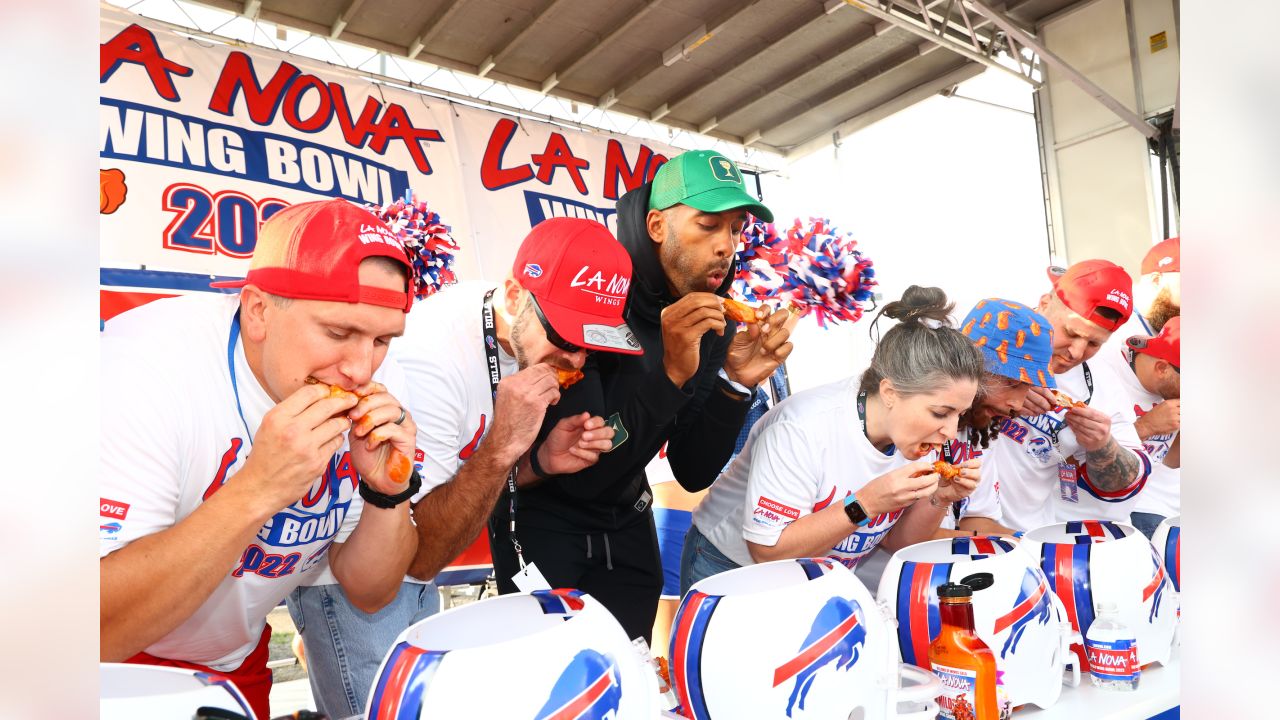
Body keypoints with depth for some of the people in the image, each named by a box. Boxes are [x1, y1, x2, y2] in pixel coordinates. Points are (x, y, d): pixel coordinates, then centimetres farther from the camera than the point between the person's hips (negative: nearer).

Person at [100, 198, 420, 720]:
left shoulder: (375, 384, -16)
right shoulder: (144, 368, -30)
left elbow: (368, 594, -10)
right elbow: (101, 630, -34)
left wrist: (388, 493, -27)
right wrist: (256, 490, -41)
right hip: (118, 662, -4)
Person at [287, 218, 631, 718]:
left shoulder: (526, 336, -10)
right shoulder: (428, 358, -33)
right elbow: (419, 556, -29)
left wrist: (544, 461, -18)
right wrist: (502, 446, -40)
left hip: (413, 565, 7)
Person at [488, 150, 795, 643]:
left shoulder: (714, 324, -9)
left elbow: (693, 474, -8)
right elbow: (579, 473, -29)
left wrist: (736, 383, -22)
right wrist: (671, 373, -36)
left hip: (626, 523, 5)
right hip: (542, 515, -5)